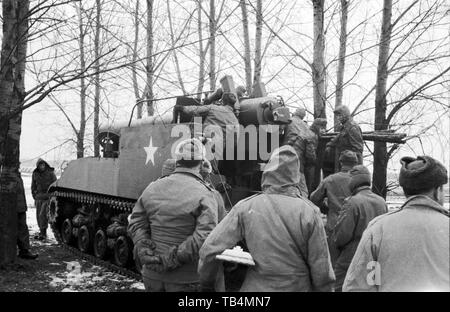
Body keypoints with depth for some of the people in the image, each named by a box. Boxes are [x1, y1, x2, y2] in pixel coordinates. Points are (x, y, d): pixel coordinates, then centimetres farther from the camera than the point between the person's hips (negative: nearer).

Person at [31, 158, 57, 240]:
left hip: (48, 197, -5)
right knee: (38, 215, 8)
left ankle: (43, 233, -6)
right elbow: (33, 186, 15)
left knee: (42, 214, -13)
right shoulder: (35, 174, 5)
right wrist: (35, 196, 11)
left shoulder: (50, 173, -7)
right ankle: (41, 232, 20)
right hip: (38, 197, 5)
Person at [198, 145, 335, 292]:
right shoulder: (309, 212, -12)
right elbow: (321, 268, -10)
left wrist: (206, 283, 6)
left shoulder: (245, 207, -10)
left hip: (255, 287, 0)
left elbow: (210, 250, -10)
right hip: (297, 287, 0)